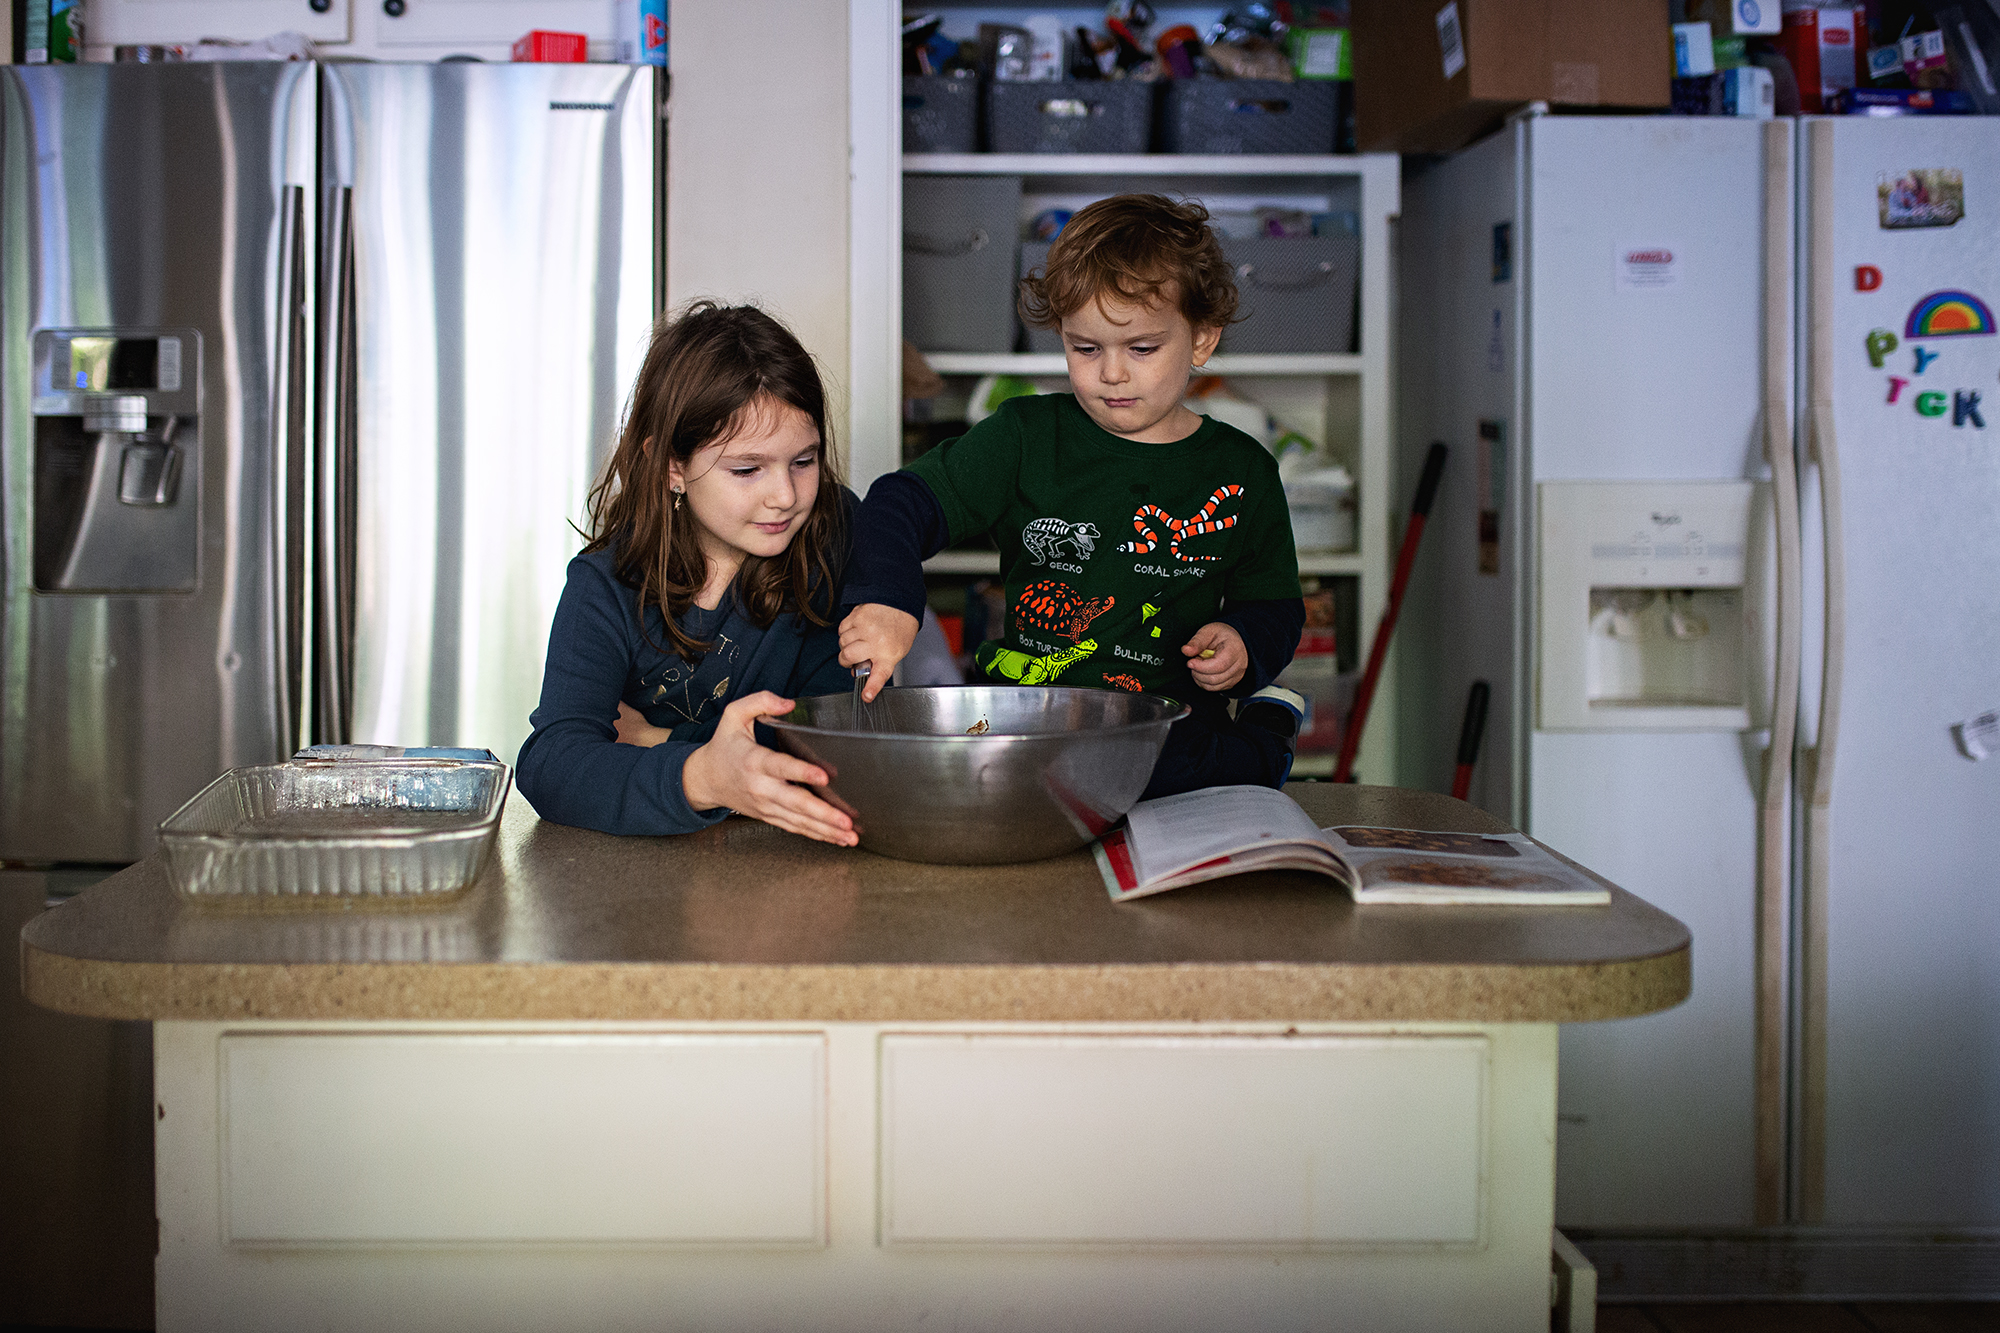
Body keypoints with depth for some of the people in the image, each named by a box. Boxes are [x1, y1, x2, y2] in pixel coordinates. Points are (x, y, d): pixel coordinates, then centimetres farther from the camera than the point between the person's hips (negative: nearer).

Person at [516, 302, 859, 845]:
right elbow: (552, 768, -28)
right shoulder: (607, 588, -13)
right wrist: (699, 778, -47)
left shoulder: (835, 531, -8)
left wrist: (660, 740, -14)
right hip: (633, 859, -1)